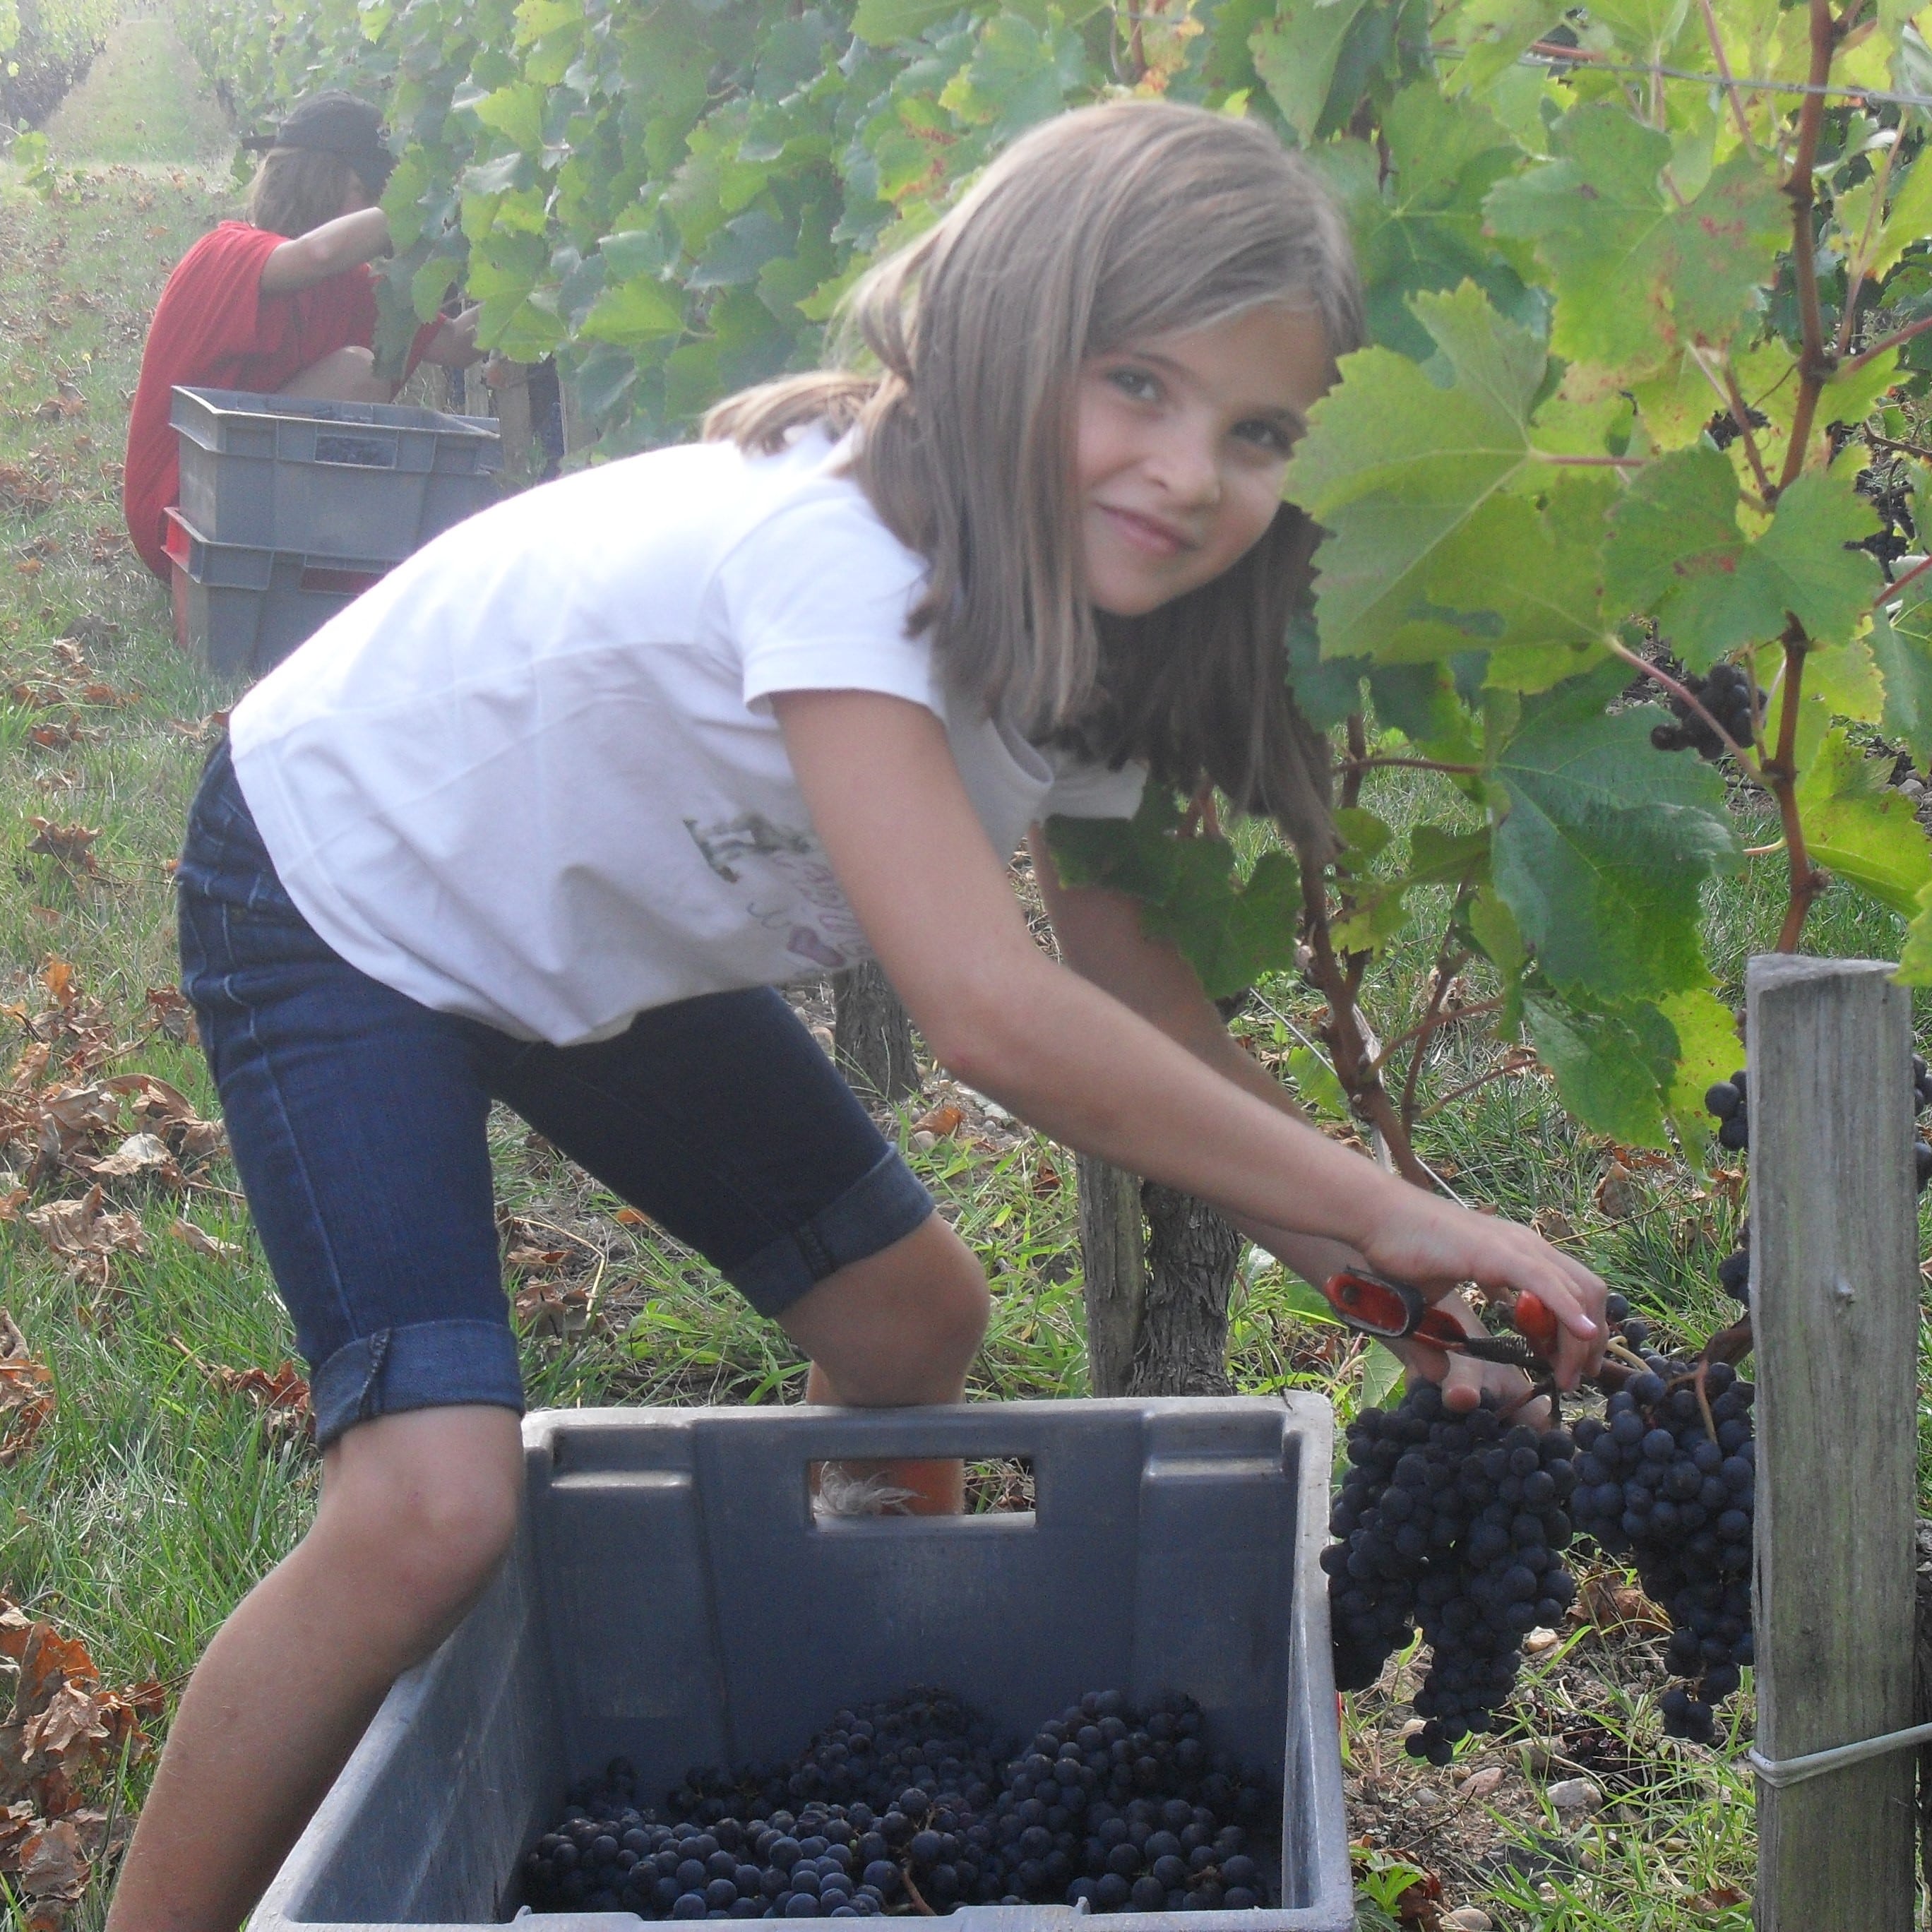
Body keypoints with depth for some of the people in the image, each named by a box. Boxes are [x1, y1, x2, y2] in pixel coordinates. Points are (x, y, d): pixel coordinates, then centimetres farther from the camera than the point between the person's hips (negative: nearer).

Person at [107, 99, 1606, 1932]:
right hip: (340, 900, -8)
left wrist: (1392, 1279, -20)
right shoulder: (834, 546, -37)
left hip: (603, 932, 8)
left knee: (911, 1323, 11)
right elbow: (992, 1015, -45)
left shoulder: (1074, 637, -10)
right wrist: (1386, 1210, -38)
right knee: (433, 1509, -22)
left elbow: (1151, 1012, -6)